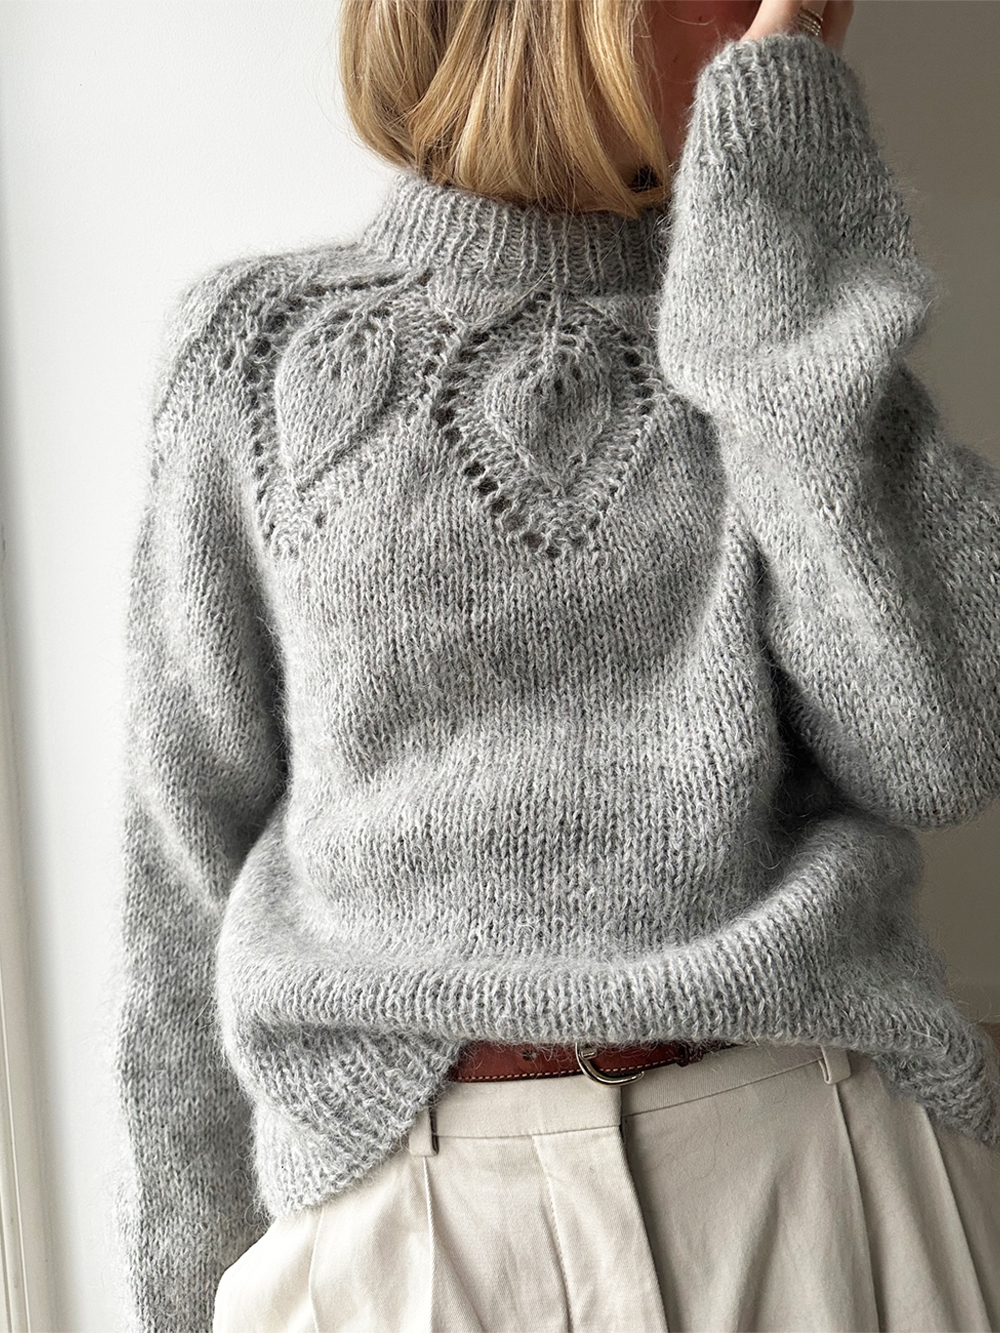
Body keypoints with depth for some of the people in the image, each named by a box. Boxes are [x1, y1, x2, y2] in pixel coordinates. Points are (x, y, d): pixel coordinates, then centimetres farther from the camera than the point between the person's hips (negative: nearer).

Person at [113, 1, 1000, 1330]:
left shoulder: (785, 325, 5)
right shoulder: (264, 350, 1)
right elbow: (195, 867, 3)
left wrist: (784, 223, -11)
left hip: (819, 1178, 2)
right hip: (410, 1208, -1)